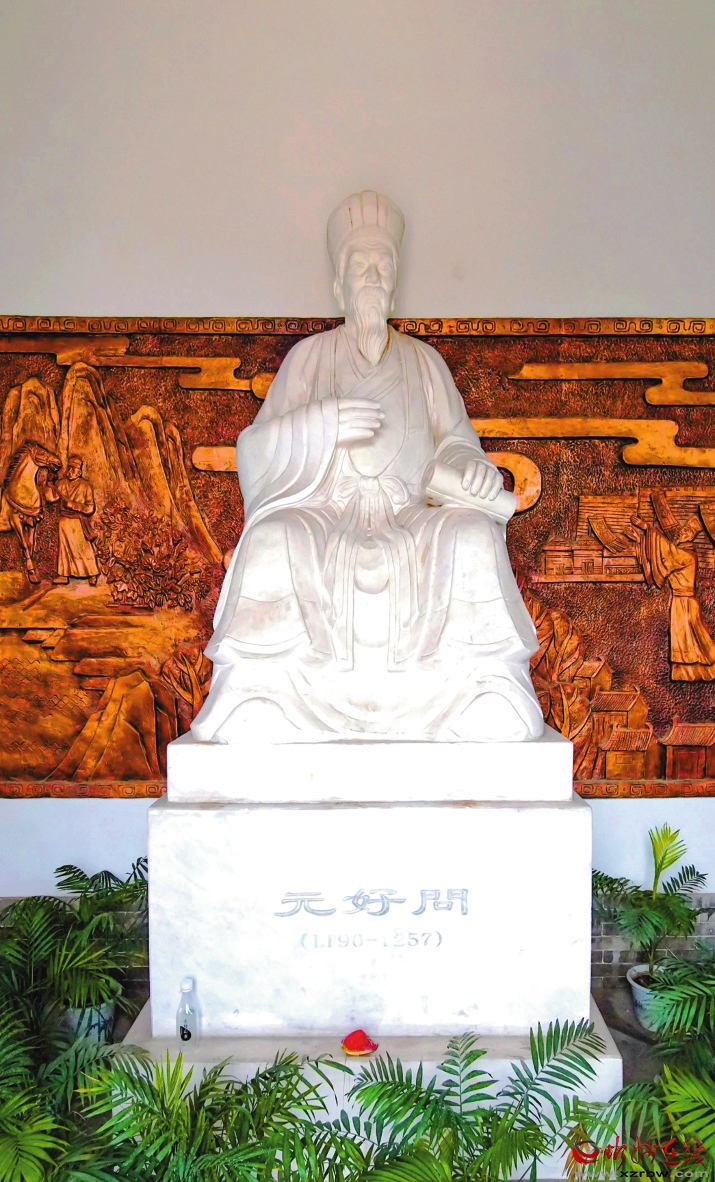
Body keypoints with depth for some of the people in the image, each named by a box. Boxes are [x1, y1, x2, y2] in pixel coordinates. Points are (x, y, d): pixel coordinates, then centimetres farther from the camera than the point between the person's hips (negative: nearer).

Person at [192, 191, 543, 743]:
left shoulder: (423, 359, 23)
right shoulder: (310, 355, 18)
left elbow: (453, 442, 14)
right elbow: (256, 450, 8)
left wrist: (472, 466, -11)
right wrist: (318, 425, -12)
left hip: (412, 531, 1)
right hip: (322, 523, -1)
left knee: (473, 532, -31)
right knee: (273, 539, -34)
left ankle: (493, 701, -28)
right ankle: (252, 711, -29)